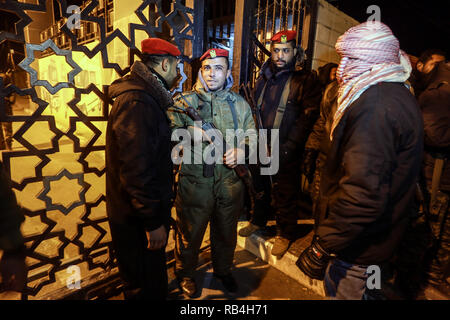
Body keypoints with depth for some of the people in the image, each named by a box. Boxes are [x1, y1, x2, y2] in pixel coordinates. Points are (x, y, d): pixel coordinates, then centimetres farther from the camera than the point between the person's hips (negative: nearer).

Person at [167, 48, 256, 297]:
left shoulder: (239, 103, 7)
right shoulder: (184, 102, -2)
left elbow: (253, 135, 10)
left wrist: (242, 149, -12)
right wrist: (186, 134, -27)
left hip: (230, 182, 3)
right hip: (194, 182, -2)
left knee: (226, 233, 22)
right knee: (190, 233, 15)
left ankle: (223, 270, 50)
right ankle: (185, 273, 45)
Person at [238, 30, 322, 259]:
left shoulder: (306, 79, -7)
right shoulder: (264, 77, 10)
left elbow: (308, 116, -14)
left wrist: (288, 147, -20)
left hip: (285, 151, -5)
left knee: (285, 194, 6)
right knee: (260, 186, 21)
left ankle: (285, 234, 28)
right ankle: (258, 220, 44)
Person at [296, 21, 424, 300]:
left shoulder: (374, 104, -26)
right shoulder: (400, 94, 10)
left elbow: (363, 191, -33)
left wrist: (322, 248, -24)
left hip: (357, 251, -9)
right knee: (365, 293, 28)